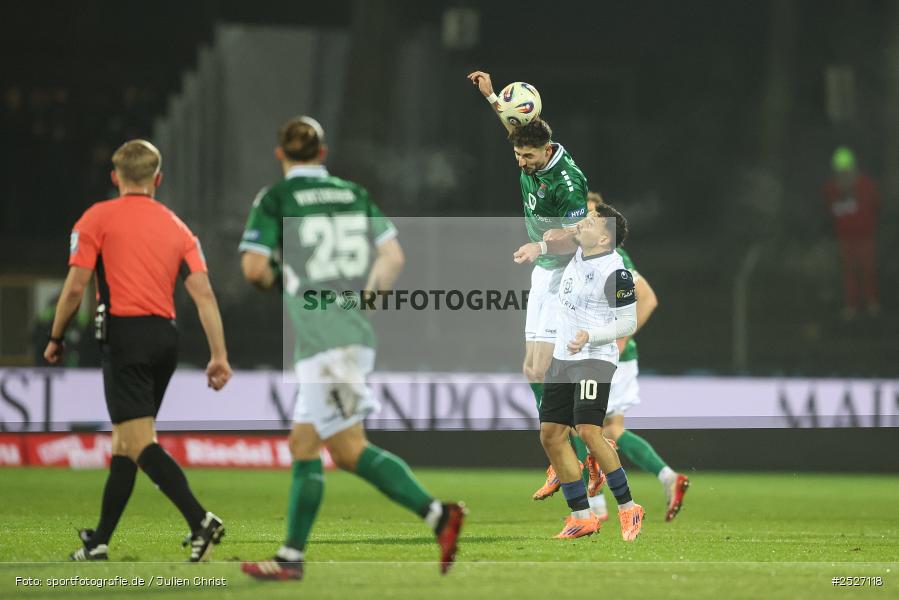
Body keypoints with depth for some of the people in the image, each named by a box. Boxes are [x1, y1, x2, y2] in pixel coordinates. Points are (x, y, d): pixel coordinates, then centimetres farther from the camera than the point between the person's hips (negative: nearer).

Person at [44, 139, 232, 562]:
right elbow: (204, 293, 3)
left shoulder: (97, 218, 0)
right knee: (124, 440, 16)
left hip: (124, 335, -6)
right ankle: (99, 542, 23)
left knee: (139, 442, -12)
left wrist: (56, 338, 8)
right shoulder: (176, 227, 13)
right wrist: (219, 356, 0)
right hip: (165, 335, 6)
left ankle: (200, 521, -29)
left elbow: (75, 286, -6)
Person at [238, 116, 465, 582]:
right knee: (302, 445, 12)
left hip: (321, 342, -7)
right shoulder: (355, 195, 12)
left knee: (349, 450, -5)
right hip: (357, 331, 7)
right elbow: (393, 257, 8)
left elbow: (253, 268, -11)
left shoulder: (275, 199, -4)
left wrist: (273, 279, 10)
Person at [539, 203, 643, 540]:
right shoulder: (580, 254, 6)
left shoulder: (614, 273, -17)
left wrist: (590, 336, -25)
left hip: (594, 360, -9)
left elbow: (629, 323, -15)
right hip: (562, 359, 9)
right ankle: (582, 516, 9)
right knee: (551, 435, 4)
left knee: (589, 432, -20)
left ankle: (627, 507, -5)